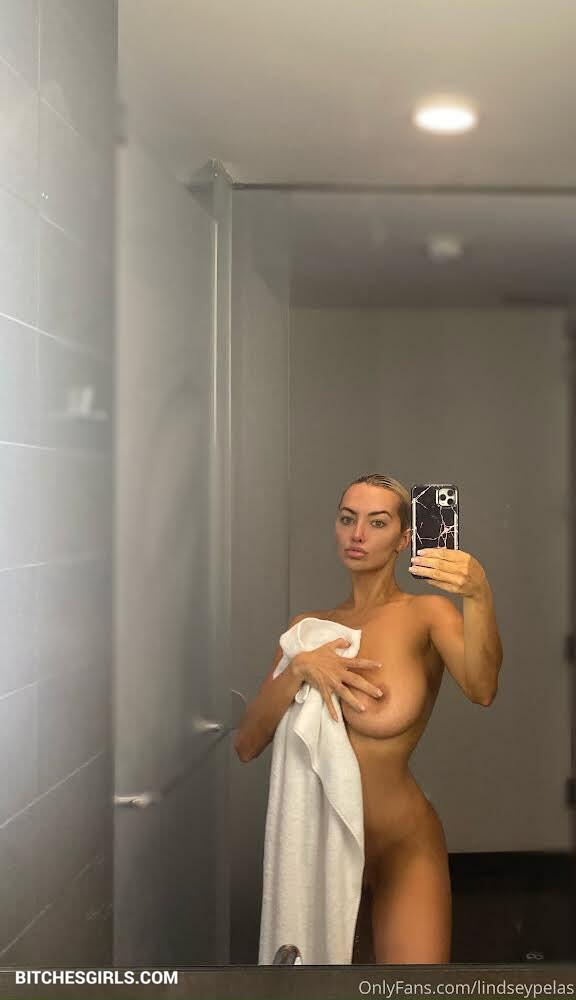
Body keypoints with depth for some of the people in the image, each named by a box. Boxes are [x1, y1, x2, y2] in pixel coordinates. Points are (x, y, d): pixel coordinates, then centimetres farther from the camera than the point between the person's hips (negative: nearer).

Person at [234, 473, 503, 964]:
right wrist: (298, 669, -21)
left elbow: (481, 689, -31)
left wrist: (480, 596, -48)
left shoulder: (426, 614, -9)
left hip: (403, 845, -4)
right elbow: (247, 744, -5)